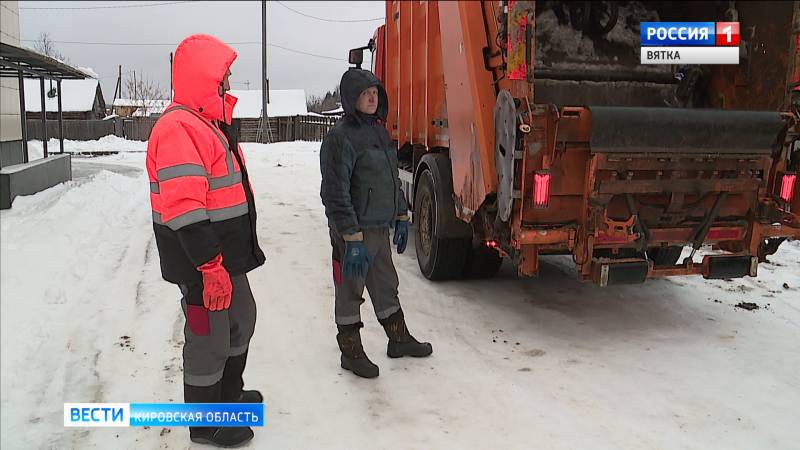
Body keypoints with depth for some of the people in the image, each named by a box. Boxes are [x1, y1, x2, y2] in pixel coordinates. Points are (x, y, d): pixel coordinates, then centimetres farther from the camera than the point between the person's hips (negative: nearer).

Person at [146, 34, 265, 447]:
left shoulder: (207, 123, 14)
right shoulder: (179, 128, -21)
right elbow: (183, 210, -28)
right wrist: (210, 266, -28)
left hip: (225, 255, 11)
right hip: (202, 262, -11)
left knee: (241, 319, 24)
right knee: (209, 336, 3)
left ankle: (228, 394, 44)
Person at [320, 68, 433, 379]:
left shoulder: (379, 131, 12)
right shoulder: (341, 137, -15)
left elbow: (392, 178, 21)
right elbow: (336, 193, -19)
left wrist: (401, 217, 18)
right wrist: (352, 239, -22)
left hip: (380, 228, 8)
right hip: (354, 231, -8)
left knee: (386, 286, 20)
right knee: (349, 292, 6)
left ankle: (399, 339, 36)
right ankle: (351, 352, 20)